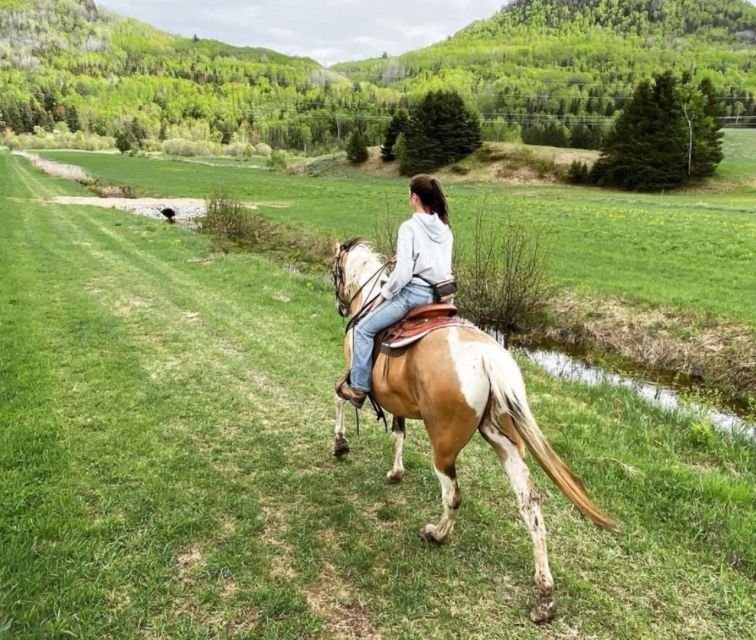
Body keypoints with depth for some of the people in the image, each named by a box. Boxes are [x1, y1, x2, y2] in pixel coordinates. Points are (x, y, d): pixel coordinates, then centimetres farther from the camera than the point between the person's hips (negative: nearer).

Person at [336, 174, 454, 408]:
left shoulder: (409, 227, -12)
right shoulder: (445, 228, 9)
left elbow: (403, 272, -18)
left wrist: (383, 294, -5)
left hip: (414, 292, -8)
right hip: (441, 294, 8)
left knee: (364, 329, 6)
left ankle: (358, 387, 9)